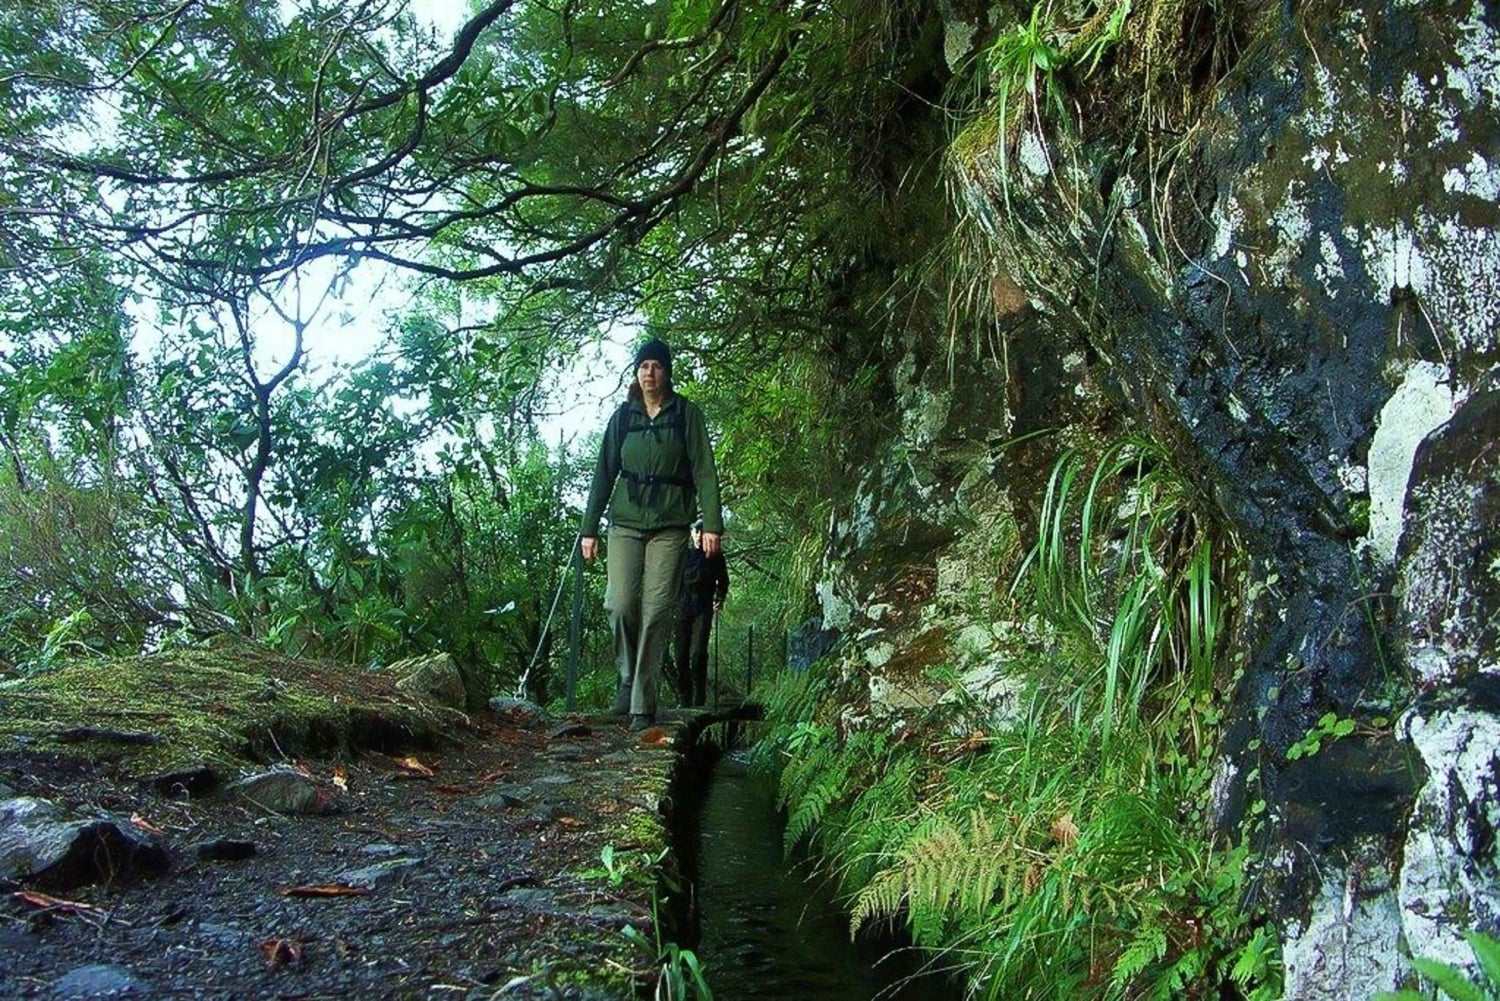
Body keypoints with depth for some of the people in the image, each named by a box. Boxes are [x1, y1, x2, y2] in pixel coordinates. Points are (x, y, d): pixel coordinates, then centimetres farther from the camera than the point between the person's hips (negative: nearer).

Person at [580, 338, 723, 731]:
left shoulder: (686, 414, 5)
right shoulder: (623, 416, 12)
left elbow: (704, 470, -1)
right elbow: (604, 473, 13)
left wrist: (712, 523, -12)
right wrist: (589, 528, 9)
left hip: (669, 526, -2)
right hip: (626, 522, 2)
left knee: (657, 611, -7)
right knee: (621, 605, -10)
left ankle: (643, 705, -2)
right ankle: (628, 675, 17)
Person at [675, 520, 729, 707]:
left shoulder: (715, 556, 9)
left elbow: (723, 581, 16)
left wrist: (720, 598, 2)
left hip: (703, 609, -2)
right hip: (683, 608, 2)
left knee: (699, 653, -14)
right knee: (682, 654, 1)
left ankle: (699, 697, -10)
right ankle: (684, 697, 10)